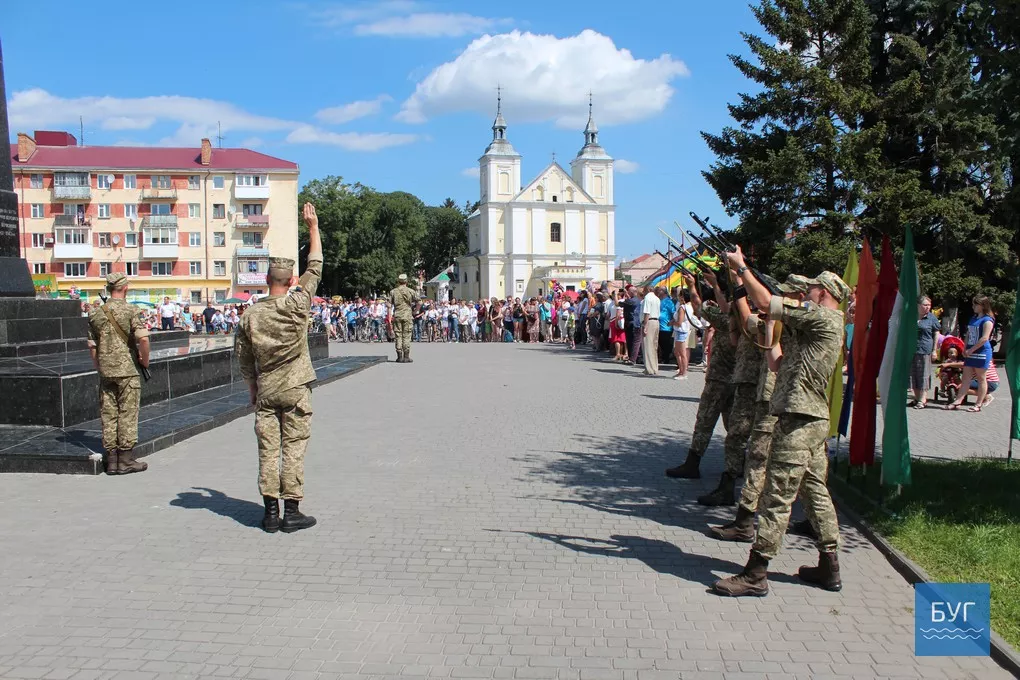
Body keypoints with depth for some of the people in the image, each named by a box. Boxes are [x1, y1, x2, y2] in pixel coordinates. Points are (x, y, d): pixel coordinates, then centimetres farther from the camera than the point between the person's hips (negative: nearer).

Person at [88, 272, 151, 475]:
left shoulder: (96, 313, 7)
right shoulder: (131, 311, -9)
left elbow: (92, 346, 10)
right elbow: (143, 339, -20)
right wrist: (145, 360, -5)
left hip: (105, 371, 5)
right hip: (127, 370, -5)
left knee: (108, 415, 8)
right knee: (127, 414, 1)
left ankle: (112, 461, 12)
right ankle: (126, 460, 3)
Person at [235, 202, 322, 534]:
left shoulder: (251, 314, 0)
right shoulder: (296, 305, -10)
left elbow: (243, 357, 7)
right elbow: (315, 268, 0)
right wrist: (313, 227, 10)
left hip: (265, 392, 3)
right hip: (295, 390, -3)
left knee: (268, 451, 6)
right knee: (293, 450, 1)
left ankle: (271, 512, 9)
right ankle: (292, 512, 4)